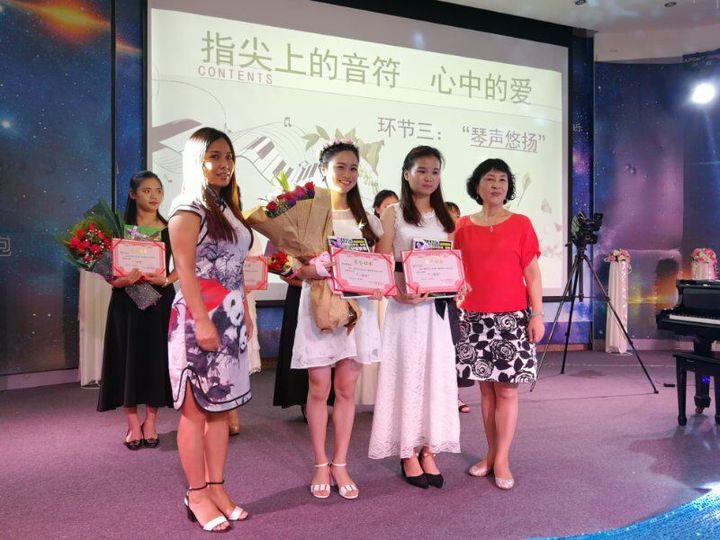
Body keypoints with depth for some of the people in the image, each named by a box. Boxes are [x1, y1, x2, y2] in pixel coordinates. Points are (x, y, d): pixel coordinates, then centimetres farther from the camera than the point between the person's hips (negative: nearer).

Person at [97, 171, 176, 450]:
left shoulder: (170, 229, 4)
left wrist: (165, 280, -14)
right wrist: (125, 279, -23)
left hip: (160, 301, 1)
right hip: (127, 302, -1)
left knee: (157, 359, 4)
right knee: (129, 359, 3)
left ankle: (150, 422, 17)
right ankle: (133, 424, 15)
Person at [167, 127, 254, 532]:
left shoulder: (228, 208, 17)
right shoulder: (188, 208, -7)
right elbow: (185, 270, -15)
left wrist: (246, 314, 16)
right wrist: (202, 321, -21)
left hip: (230, 318, 8)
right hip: (200, 318, -8)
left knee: (221, 407, 11)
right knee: (196, 409, 2)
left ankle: (217, 488, 22)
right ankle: (197, 495, 13)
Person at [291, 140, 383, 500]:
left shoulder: (366, 219, 11)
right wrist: (302, 270, -21)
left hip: (356, 305, 3)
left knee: (346, 388, 8)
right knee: (319, 388, 4)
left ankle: (340, 464, 21)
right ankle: (321, 465, 20)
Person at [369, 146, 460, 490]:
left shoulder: (444, 217, 14)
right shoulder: (393, 213, 1)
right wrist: (397, 293, -23)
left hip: (438, 306, 4)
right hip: (405, 306, -4)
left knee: (437, 375, 6)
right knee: (407, 374, 1)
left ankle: (428, 452, 17)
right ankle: (408, 455, 13)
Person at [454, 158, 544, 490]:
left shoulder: (520, 224, 1)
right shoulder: (463, 227, 8)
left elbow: (532, 273, 0)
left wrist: (537, 315, -5)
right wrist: (454, 301, 2)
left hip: (511, 318, -2)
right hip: (474, 318, 2)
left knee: (507, 388, 0)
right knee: (486, 388, 9)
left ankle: (502, 460, 10)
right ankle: (491, 453, 21)